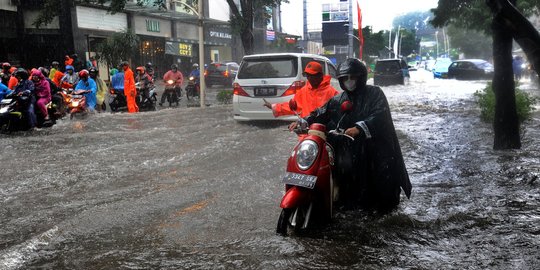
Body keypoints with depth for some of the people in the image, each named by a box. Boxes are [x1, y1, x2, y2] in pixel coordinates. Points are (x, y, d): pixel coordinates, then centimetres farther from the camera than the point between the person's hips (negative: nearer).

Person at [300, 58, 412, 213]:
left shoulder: (374, 94, -1)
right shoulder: (338, 101, 13)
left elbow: (380, 115, -16)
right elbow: (322, 113, 7)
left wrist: (359, 128, -30)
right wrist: (304, 122, -12)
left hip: (375, 148, -3)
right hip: (351, 151, 3)